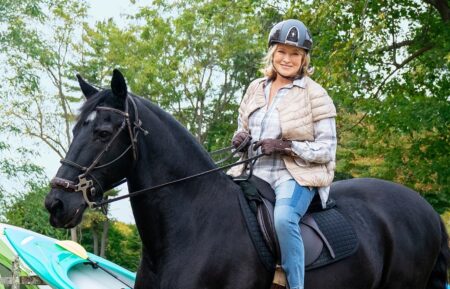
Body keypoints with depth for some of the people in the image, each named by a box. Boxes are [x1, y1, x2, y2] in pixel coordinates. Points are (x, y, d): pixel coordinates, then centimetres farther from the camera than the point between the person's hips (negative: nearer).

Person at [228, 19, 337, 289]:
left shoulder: (315, 94, -4)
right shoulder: (256, 88, 13)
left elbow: (326, 150, -6)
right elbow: (243, 130, 24)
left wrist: (285, 146, -19)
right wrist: (240, 138, 0)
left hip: (294, 176, -6)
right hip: (254, 174, 6)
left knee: (283, 217, -37)